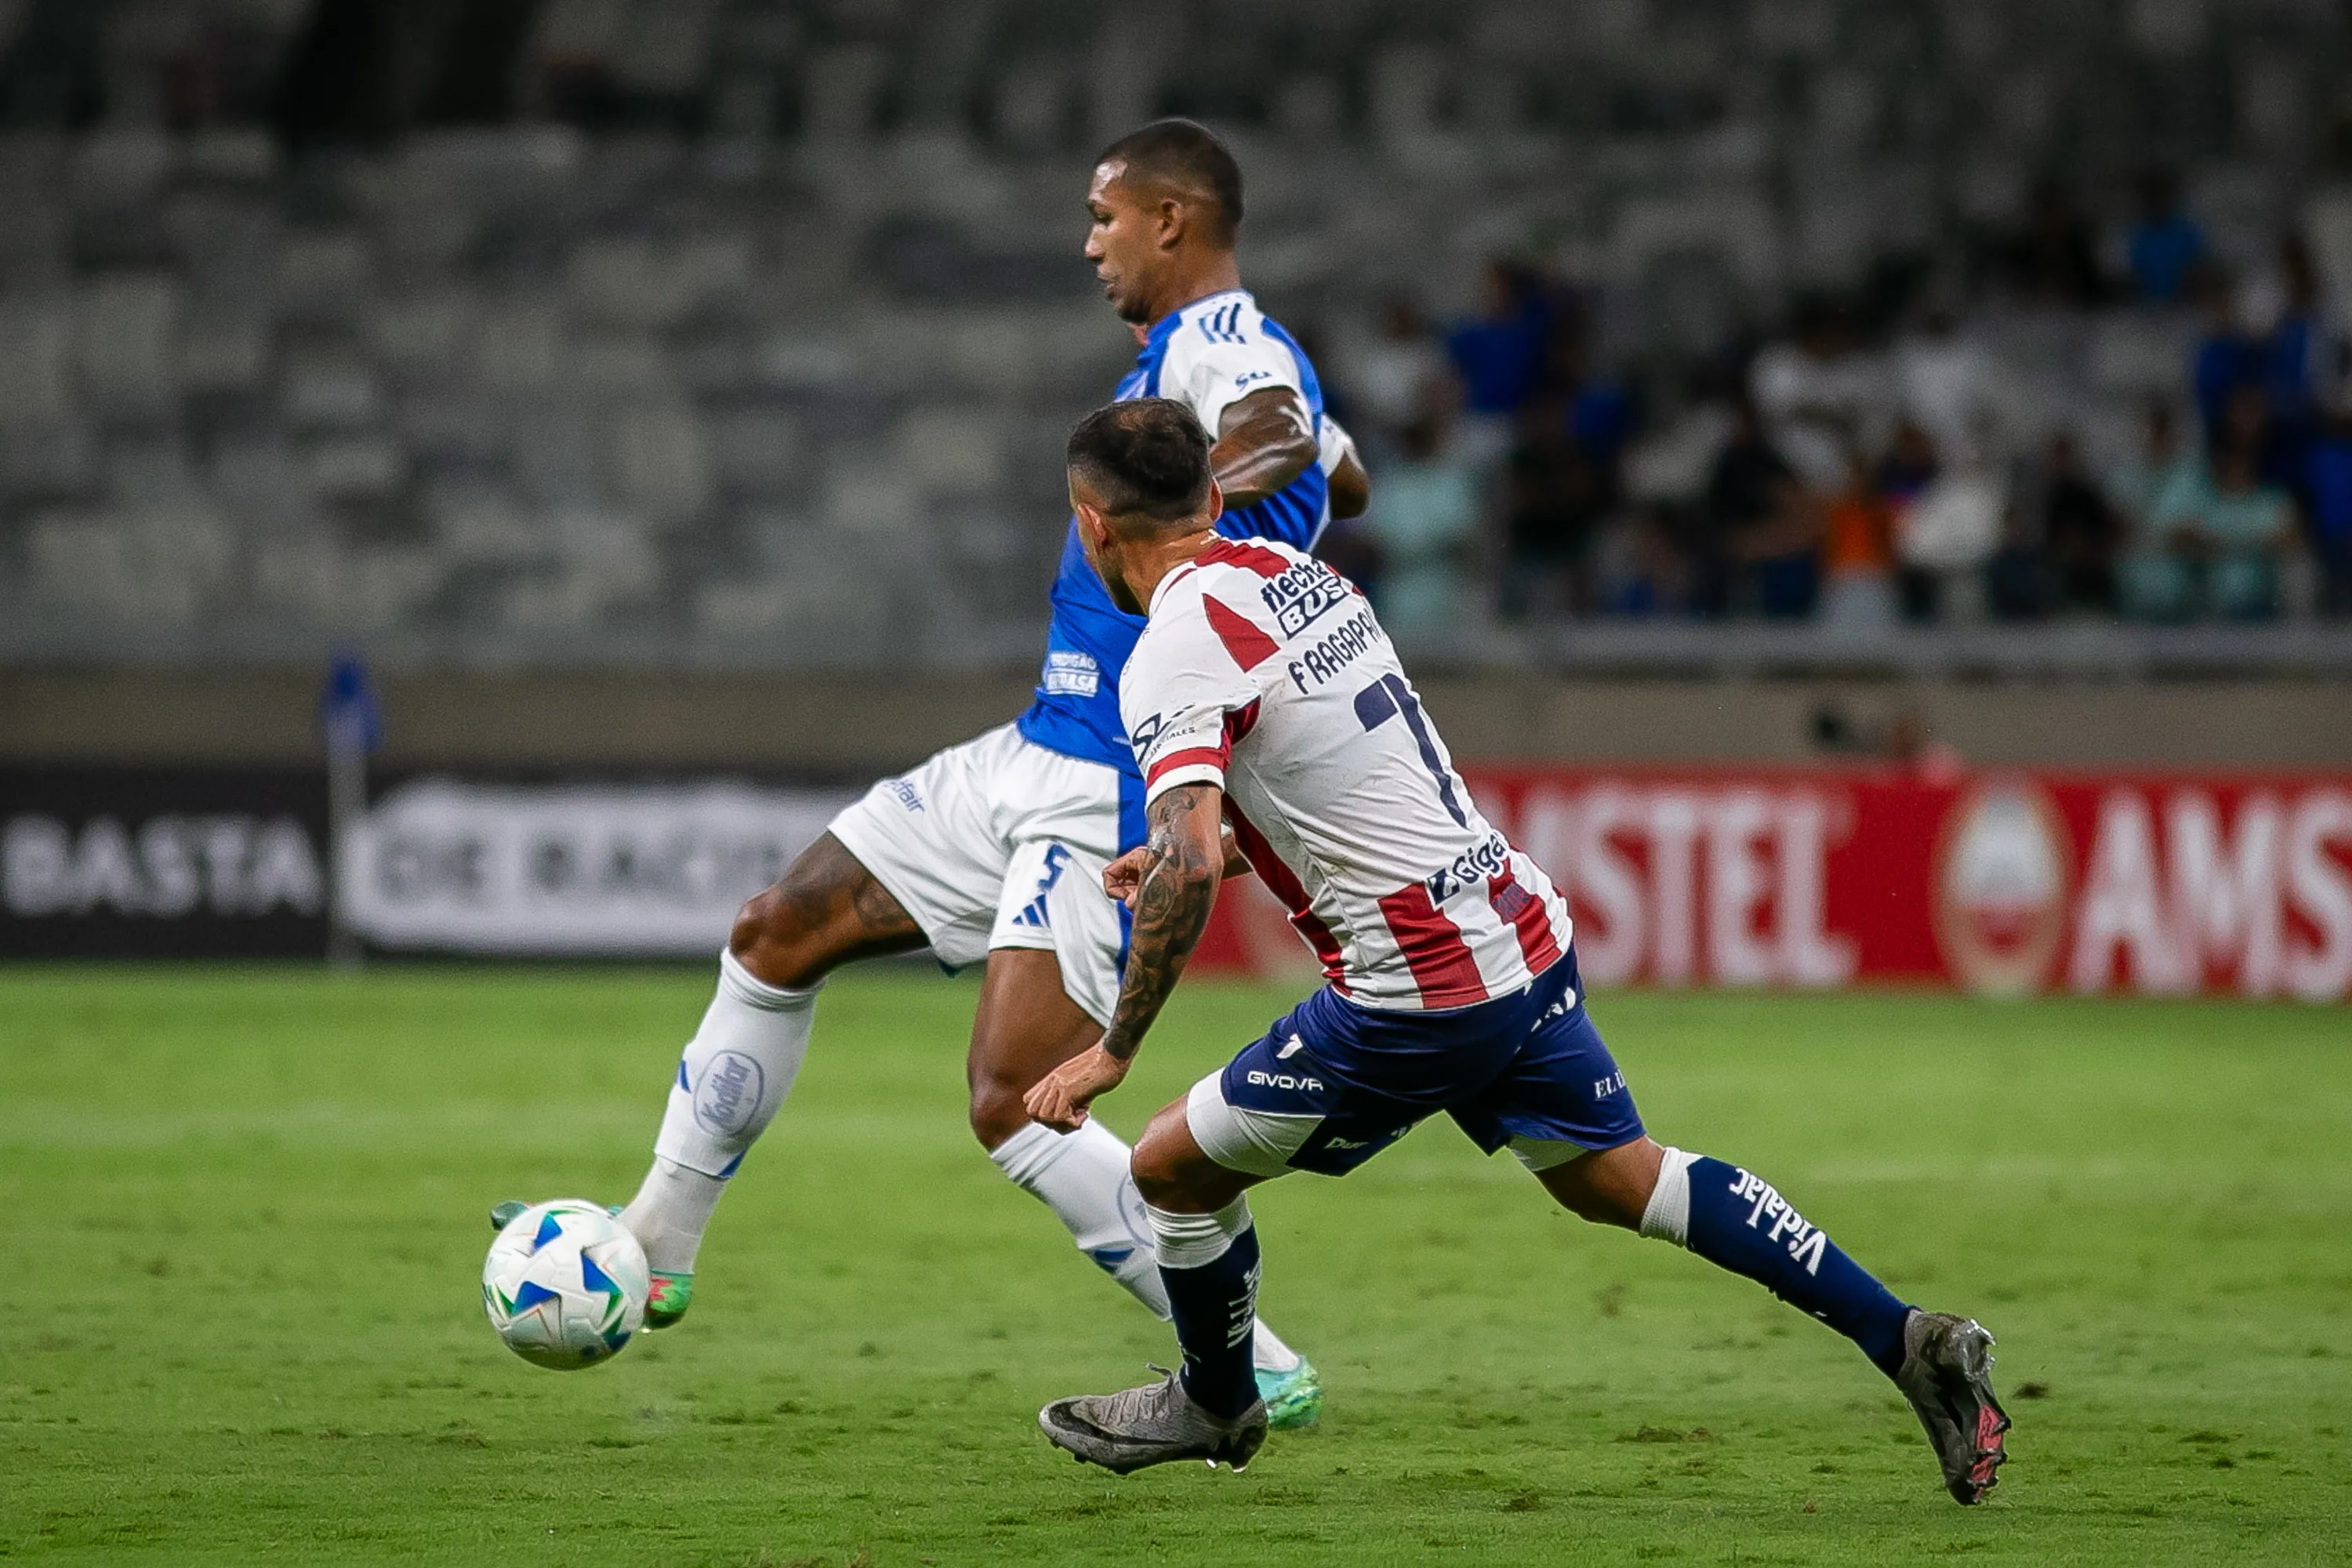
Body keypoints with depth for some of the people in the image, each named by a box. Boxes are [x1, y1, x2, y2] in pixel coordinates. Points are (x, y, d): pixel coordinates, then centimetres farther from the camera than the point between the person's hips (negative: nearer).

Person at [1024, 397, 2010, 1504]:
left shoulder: (1172, 656, -16)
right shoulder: (1290, 569, 11)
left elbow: (1189, 868, -28)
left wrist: (1112, 1051, -21)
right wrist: (1177, 852, 29)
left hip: (1418, 997, -8)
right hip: (1525, 936, 8)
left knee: (1174, 1167, 10)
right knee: (1617, 1181, 19)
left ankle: (1215, 1404, 34)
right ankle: (1901, 1339, 12)